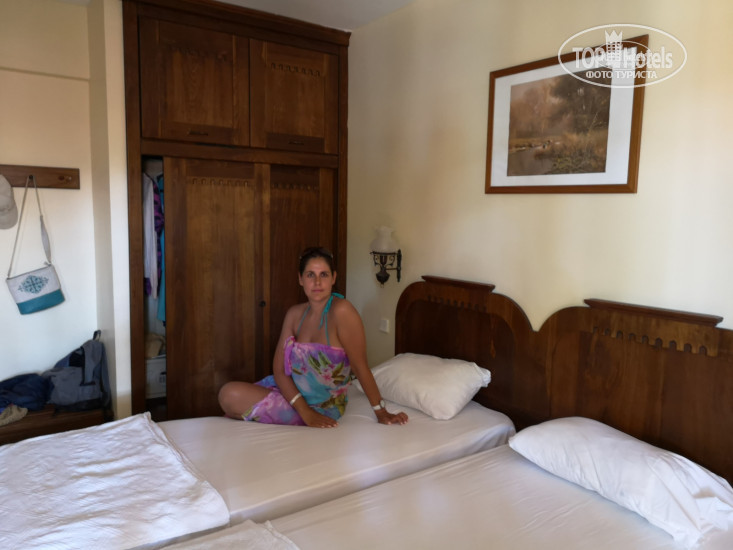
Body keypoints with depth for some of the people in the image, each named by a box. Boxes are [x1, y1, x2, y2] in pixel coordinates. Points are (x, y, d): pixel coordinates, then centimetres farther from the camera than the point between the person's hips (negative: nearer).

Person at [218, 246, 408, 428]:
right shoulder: (294, 314, -2)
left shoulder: (341, 311, -22)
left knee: (230, 396, -13)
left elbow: (360, 367, -18)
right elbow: (279, 368, -6)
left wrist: (381, 412, -14)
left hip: (320, 407, -5)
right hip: (292, 393, 6)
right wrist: (305, 412, -18)